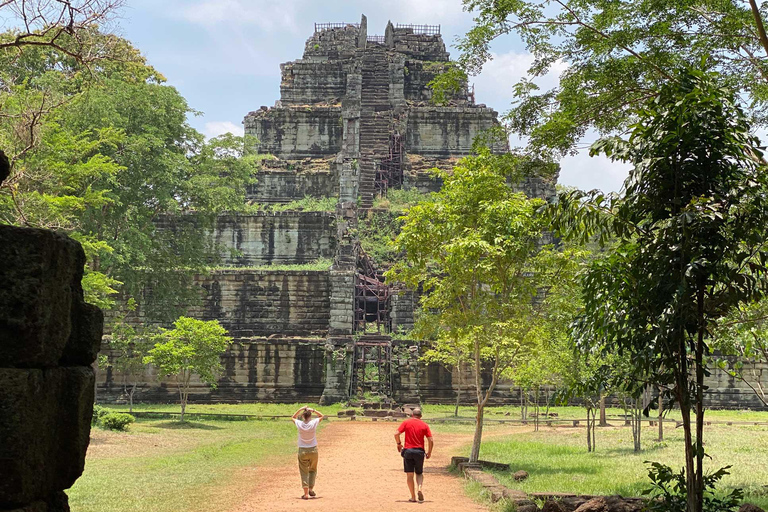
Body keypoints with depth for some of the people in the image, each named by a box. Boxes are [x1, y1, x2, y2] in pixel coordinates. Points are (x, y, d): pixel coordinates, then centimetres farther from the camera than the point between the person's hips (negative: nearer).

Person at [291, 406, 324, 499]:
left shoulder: (299, 424, -9)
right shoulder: (314, 423, -10)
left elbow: (293, 417, 14)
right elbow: (321, 416, 10)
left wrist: (301, 409, 5)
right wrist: (313, 410, 0)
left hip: (302, 451, 0)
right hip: (313, 450, 0)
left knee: (304, 472, 4)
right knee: (313, 470, 20)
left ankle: (306, 493, -5)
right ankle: (311, 489, 12)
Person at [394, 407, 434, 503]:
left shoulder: (406, 422, 2)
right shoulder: (424, 425, 4)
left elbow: (396, 434, -8)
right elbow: (431, 441, -2)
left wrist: (399, 444, 8)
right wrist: (429, 452, 10)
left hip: (408, 451, -1)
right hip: (419, 451, 1)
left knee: (409, 474, 6)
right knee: (419, 473, 16)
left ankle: (413, 497, 5)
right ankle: (419, 488, -10)